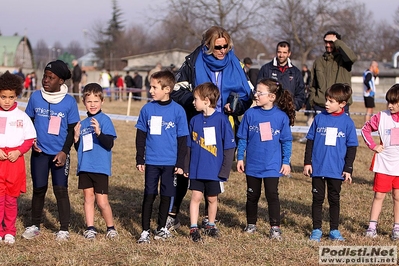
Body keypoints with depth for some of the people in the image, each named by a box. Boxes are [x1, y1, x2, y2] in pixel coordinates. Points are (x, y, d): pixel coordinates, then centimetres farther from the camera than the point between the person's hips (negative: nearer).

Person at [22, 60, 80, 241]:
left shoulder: (69, 102, -6)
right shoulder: (35, 97, -1)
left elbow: (72, 130, -1)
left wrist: (64, 152, -9)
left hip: (59, 154, -2)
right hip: (39, 152, 2)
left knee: (61, 190, -1)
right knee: (39, 189, 7)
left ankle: (64, 229, 7)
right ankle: (34, 226, 20)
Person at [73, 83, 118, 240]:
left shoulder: (105, 120, -6)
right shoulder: (83, 123, 12)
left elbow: (109, 144, -15)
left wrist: (99, 132, -30)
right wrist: (76, 138, -2)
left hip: (100, 167, -6)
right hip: (84, 167, 6)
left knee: (102, 201, -3)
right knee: (88, 197, 9)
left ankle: (111, 228, 13)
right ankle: (90, 228, 17)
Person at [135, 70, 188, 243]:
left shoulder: (178, 110, -5)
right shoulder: (147, 109, 0)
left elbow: (182, 139, -1)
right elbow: (141, 136, 7)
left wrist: (180, 163, -3)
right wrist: (139, 160, 5)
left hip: (170, 162, -1)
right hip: (151, 162, 1)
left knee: (166, 196, 9)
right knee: (149, 196, 0)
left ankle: (161, 228, 24)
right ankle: (145, 231, 6)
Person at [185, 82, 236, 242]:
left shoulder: (221, 119, -10)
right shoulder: (195, 120, 3)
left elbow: (229, 147, -8)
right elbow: (189, 146, 10)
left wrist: (225, 170, -10)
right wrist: (186, 167, 6)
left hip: (215, 170, -2)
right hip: (196, 169, 3)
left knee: (212, 198, 11)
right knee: (196, 196, -1)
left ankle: (211, 225, 27)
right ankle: (193, 228, 5)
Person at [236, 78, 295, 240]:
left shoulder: (282, 116, -8)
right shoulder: (250, 114, -5)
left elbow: (286, 141, -1)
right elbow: (242, 138, 3)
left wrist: (286, 162, -3)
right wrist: (240, 158, 1)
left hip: (273, 165, -2)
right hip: (253, 164, 2)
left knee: (272, 195, -3)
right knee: (252, 195, 14)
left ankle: (275, 228, 3)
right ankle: (251, 225, 28)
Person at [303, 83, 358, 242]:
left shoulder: (347, 122, -4)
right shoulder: (319, 118, -1)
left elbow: (352, 147, 0)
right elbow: (310, 141, 5)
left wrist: (348, 169, -3)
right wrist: (307, 162, 1)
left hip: (337, 170, -1)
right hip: (317, 168, 1)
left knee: (334, 199, 11)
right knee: (318, 199, 8)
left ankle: (334, 230, 21)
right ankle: (316, 230, 16)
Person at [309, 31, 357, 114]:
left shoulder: (343, 59, 2)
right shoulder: (319, 61, 13)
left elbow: (352, 57, -23)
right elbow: (313, 84, 18)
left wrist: (337, 42, -14)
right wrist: (312, 101, 7)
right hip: (320, 107, 3)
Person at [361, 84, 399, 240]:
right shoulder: (382, 117, -4)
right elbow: (366, 129, 7)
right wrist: (373, 145, -1)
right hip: (383, 164, 0)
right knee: (379, 195, 5)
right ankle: (372, 226, 11)